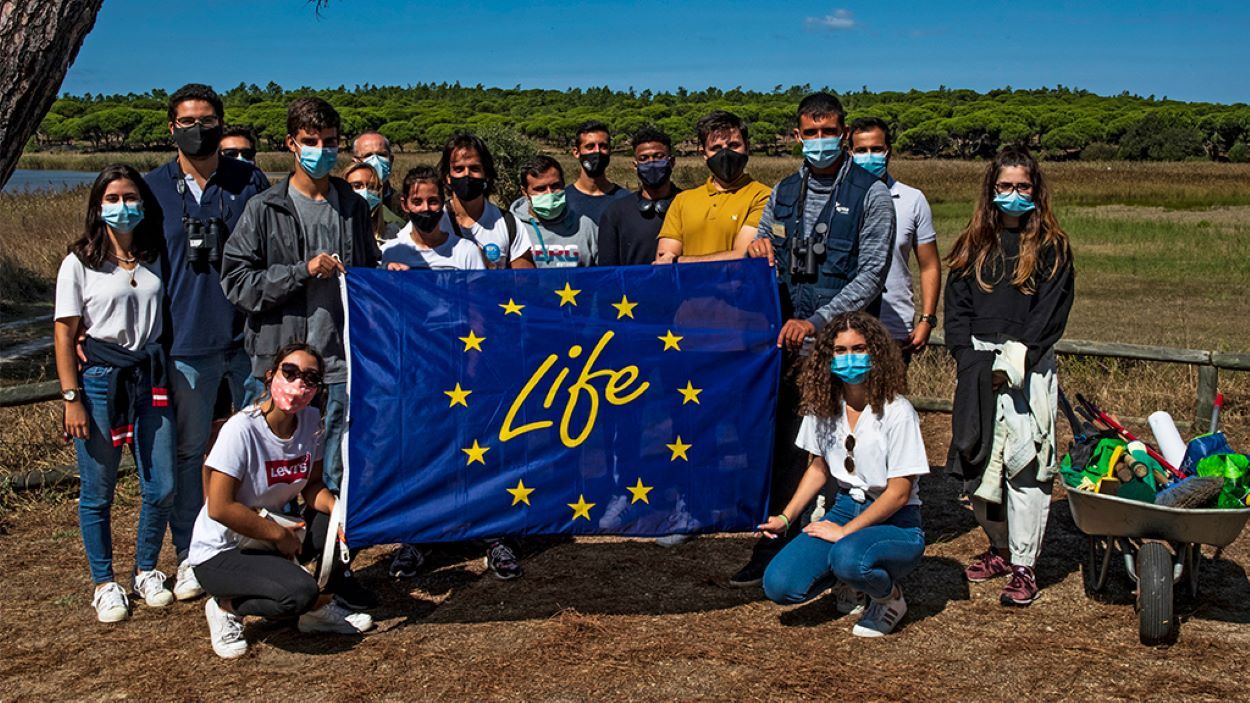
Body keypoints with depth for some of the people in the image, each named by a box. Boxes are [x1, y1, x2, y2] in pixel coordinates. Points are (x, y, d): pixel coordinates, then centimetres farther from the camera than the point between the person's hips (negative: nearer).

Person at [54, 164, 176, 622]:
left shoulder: (155, 259, 8)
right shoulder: (79, 263, -2)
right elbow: (65, 333, -4)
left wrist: (173, 378, 6)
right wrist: (71, 398, -10)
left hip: (150, 378, 3)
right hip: (100, 378, -3)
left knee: (161, 488, 3)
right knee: (97, 493, 5)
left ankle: (146, 571, 24)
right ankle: (104, 584, 20)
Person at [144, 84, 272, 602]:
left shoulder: (250, 181, 5)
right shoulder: (153, 187, 4)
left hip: (248, 336, 1)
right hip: (186, 341, 0)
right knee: (188, 451, 6)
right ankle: (189, 554, 19)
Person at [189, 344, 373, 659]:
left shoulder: (311, 421, -4)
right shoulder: (242, 429, -24)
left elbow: (312, 485, 4)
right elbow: (219, 508, -24)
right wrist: (278, 535, -17)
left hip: (273, 535, 7)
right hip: (221, 553, -7)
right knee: (300, 593, -30)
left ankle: (318, 609, 8)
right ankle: (226, 607, -1)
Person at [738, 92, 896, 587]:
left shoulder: (871, 194, -1)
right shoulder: (784, 192, 14)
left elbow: (871, 276, -8)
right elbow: (762, 263, 22)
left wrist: (815, 322, -16)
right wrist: (758, 246, -3)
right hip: (788, 340, 5)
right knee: (783, 443, 6)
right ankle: (774, 542, 15)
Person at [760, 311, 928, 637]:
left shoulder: (897, 412, -15)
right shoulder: (823, 406, 2)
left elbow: (898, 494, -15)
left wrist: (844, 531, -18)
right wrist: (785, 518, 4)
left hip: (895, 523, -5)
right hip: (845, 508, 5)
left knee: (848, 557, -39)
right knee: (778, 585, -17)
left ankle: (890, 598, -4)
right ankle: (851, 583, 12)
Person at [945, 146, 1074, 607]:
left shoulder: (1051, 247, 4)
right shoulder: (973, 245, 14)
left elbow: (1050, 314, -4)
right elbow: (956, 308, 9)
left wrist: (1012, 362, -13)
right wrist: (970, 360, -4)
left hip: (1028, 369, -3)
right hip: (977, 366, 4)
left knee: (1025, 464, -7)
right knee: (978, 464, 4)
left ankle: (1023, 567, -2)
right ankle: (1000, 547, 22)